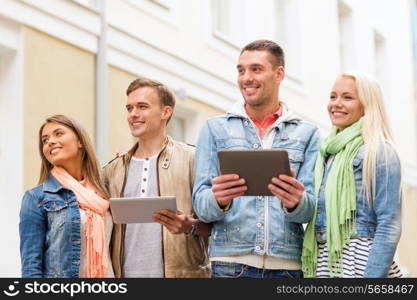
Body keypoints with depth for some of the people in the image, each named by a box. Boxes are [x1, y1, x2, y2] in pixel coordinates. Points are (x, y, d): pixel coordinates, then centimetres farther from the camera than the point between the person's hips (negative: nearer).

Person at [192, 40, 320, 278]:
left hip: (288, 264, 1)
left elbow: (309, 209, 3)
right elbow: (201, 204, 3)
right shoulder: (215, 129, 9)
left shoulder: (306, 133, 8)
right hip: (231, 263, 0)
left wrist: (295, 203, -20)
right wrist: (218, 200, -20)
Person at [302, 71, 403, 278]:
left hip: (357, 262, -6)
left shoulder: (379, 152, -6)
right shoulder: (328, 153, 15)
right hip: (323, 262, 7)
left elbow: (389, 227, -12)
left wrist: (373, 276, -19)